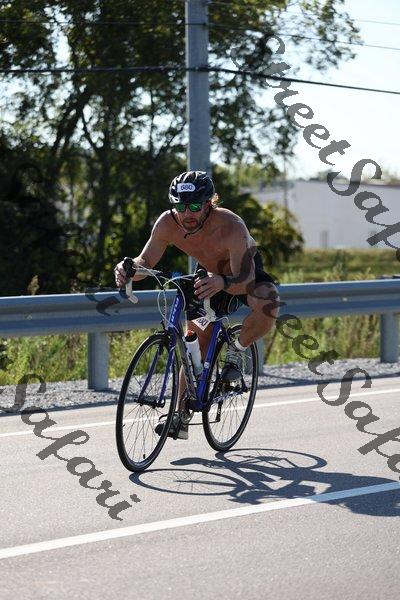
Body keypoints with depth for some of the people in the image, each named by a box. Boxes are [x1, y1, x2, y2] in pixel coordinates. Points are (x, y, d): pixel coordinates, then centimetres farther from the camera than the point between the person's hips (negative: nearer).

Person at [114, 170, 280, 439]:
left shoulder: (231, 227, -40)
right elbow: (146, 261, -19)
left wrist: (222, 283, -65)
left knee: (268, 308, -35)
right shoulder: (167, 224, -28)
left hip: (248, 272, -4)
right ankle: (180, 418, 10)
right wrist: (129, 269, -42)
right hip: (209, 273, 4)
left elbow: (245, 281, -43)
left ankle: (236, 352, -7)